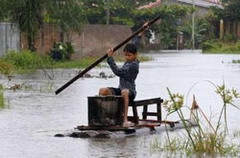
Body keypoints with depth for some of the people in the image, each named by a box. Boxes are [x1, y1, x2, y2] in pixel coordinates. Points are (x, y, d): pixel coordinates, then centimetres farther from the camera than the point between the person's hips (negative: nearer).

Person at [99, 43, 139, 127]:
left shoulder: (133, 65, -14)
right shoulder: (127, 62, 15)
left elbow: (118, 71, -22)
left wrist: (110, 58, -19)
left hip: (130, 91, -9)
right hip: (120, 89, 9)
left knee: (124, 92, -45)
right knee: (103, 90, -14)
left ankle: (125, 119, -48)